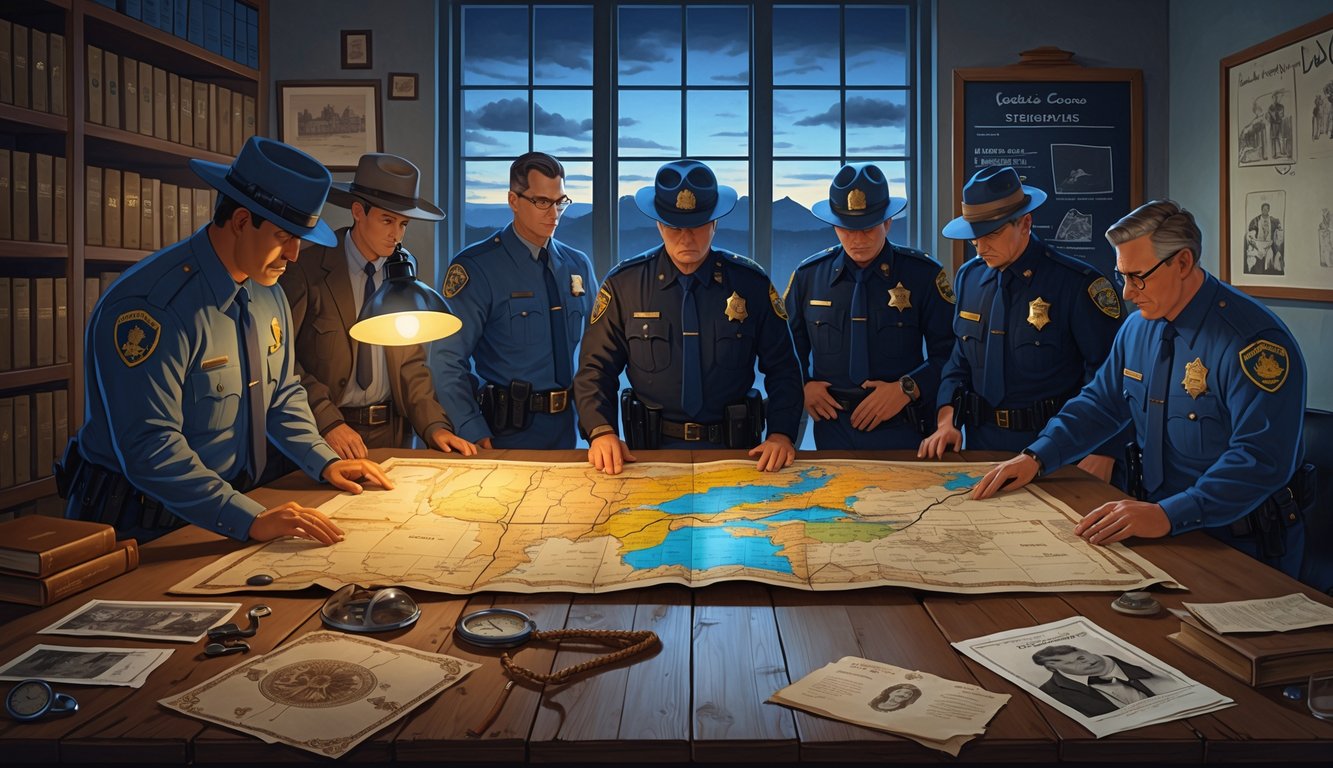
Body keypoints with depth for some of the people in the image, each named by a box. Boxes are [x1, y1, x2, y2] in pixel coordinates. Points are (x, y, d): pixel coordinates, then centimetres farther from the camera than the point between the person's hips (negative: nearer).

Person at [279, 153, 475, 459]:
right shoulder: (307, 268, -9)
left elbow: (411, 361, 6)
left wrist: (434, 425, -7)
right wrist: (328, 422, -20)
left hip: (392, 431, 4)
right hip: (324, 433, -3)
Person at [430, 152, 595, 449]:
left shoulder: (578, 265, 8)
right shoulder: (476, 267, -9)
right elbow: (447, 361, -12)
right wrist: (476, 436, -18)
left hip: (567, 430, 5)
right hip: (507, 434, -5)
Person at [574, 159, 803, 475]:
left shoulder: (752, 283, 2)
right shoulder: (623, 285, 1)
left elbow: (782, 369, 7)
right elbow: (595, 369, 5)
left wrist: (781, 434, -9)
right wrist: (601, 432, -12)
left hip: (734, 448, 0)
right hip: (652, 449, 0)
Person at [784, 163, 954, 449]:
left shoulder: (924, 275, -3)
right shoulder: (808, 276, 4)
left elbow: (950, 352, -4)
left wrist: (908, 388, -16)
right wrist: (802, 385, -2)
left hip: (904, 429, -2)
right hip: (832, 430, 2)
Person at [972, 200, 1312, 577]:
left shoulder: (1255, 341, -18)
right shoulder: (1139, 327, 7)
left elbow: (1261, 459, -25)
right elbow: (1101, 403, 17)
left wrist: (1169, 515, -35)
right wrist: (1036, 457, 3)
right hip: (1160, 529, 6)